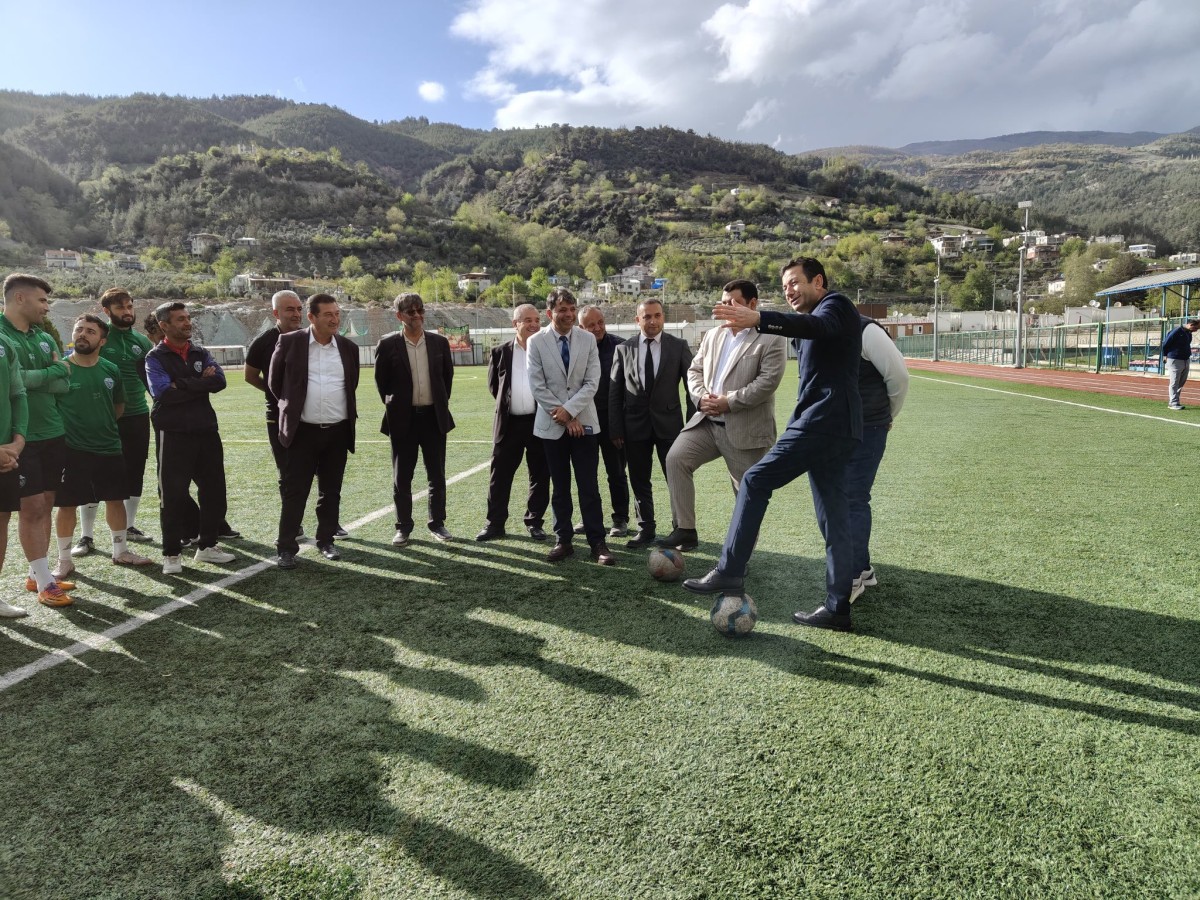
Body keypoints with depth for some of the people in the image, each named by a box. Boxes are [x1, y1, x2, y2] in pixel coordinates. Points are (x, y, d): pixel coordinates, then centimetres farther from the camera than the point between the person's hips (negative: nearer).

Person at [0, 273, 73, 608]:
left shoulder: (44, 337, 12)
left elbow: (64, 384, 2)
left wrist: (29, 378, -13)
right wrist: (49, 373, -11)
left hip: (52, 433, 7)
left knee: (46, 505, 12)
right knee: (32, 507, -3)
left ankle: (36, 574, 23)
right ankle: (44, 583, 4)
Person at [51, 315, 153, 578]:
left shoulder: (111, 370, 2)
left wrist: (101, 426, 9)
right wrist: (66, 429, -6)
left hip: (110, 447, 4)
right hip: (71, 450, -4)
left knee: (116, 499, 12)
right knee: (67, 505, 5)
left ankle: (121, 551, 28)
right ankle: (64, 560, 19)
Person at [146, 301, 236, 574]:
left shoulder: (201, 353, 11)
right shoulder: (156, 357, -2)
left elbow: (219, 381, -7)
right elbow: (163, 392, -18)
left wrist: (182, 385, -15)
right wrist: (200, 384, -11)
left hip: (206, 431, 5)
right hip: (173, 435, -5)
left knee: (214, 490, 10)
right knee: (174, 496, 1)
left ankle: (207, 546, 25)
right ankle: (171, 554, 14)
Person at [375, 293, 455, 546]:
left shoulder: (439, 342, 2)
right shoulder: (388, 345, -4)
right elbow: (381, 380, 5)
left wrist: (441, 402, 12)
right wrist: (392, 405, 6)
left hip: (434, 417, 2)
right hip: (403, 419, -2)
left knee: (437, 475, 8)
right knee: (401, 477, 6)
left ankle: (437, 523, 21)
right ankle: (403, 527, 17)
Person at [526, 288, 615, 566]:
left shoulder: (588, 340, 1)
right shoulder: (536, 342, -2)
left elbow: (592, 382, -3)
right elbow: (537, 386, -6)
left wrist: (569, 410, -14)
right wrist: (564, 417, -10)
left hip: (583, 422, 0)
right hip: (552, 425, 0)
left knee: (589, 487, 0)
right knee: (559, 487, 9)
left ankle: (597, 543, 5)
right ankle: (563, 540, 17)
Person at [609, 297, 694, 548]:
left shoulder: (679, 347, 0)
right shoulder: (623, 349, 3)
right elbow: (614, 392, 4)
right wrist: (615, 429, -1)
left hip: (669, 423, -1)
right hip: (635, 424, 2)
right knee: (639, 481, 9)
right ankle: (646, 529, 22)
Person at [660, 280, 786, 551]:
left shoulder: (771, 339, -6)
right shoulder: (713, 336, 16)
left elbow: (768, 381, -16)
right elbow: (695, 370, 14)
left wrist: (729, 402, -19)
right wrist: (701, 397, -7)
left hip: (745, 429, -5)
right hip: (707, 421, 5)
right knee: (676, 458, -13)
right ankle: (685, 529, -5)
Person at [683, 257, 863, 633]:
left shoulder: (835, 306, -4)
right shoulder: (816, 317, 26)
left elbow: (816, 326, -29)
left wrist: (758, 319, -44)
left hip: (822, 420, -10)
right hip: (832, 424, 10)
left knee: (755, 480, -11)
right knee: (833, 518, 8)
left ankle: (729, 572, -9)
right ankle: (837, 608, 12)